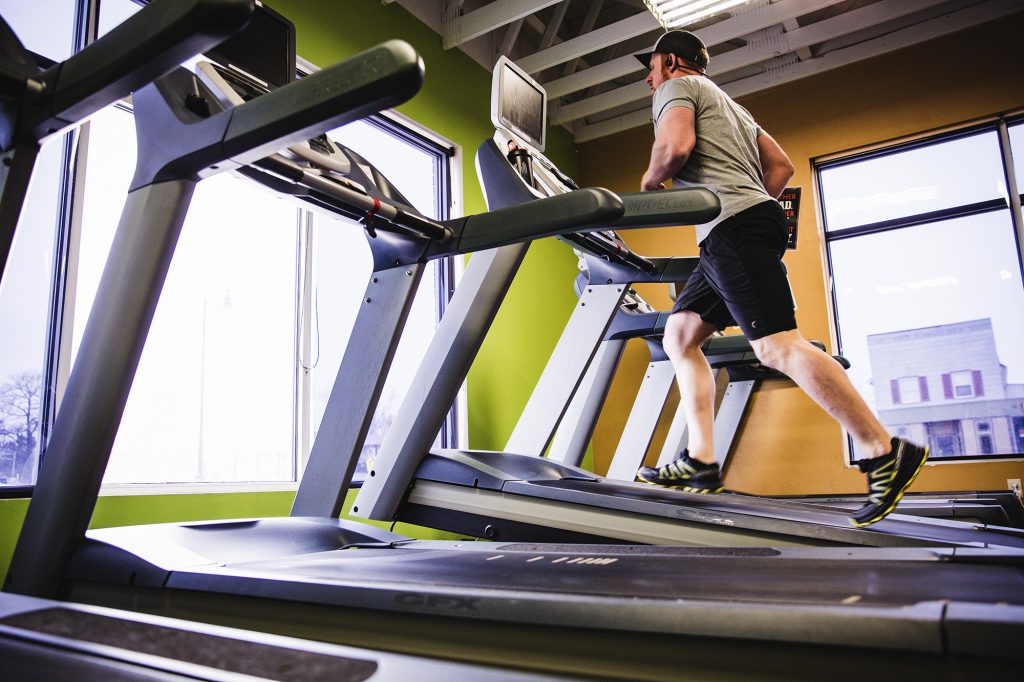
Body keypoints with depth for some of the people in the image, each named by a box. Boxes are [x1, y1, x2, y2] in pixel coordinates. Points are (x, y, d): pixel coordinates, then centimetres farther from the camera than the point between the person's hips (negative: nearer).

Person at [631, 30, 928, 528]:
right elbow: (781, 166, 29)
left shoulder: (677, 87, 7)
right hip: (741, 231, 10)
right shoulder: (729, 105, 34)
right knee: (679, 335, 6)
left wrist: (650, 183, 3)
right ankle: (700, 463, 0)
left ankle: (885, 454, -14)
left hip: (732, 226, -10)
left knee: (778, 347, -17)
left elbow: (676, 145, -15)